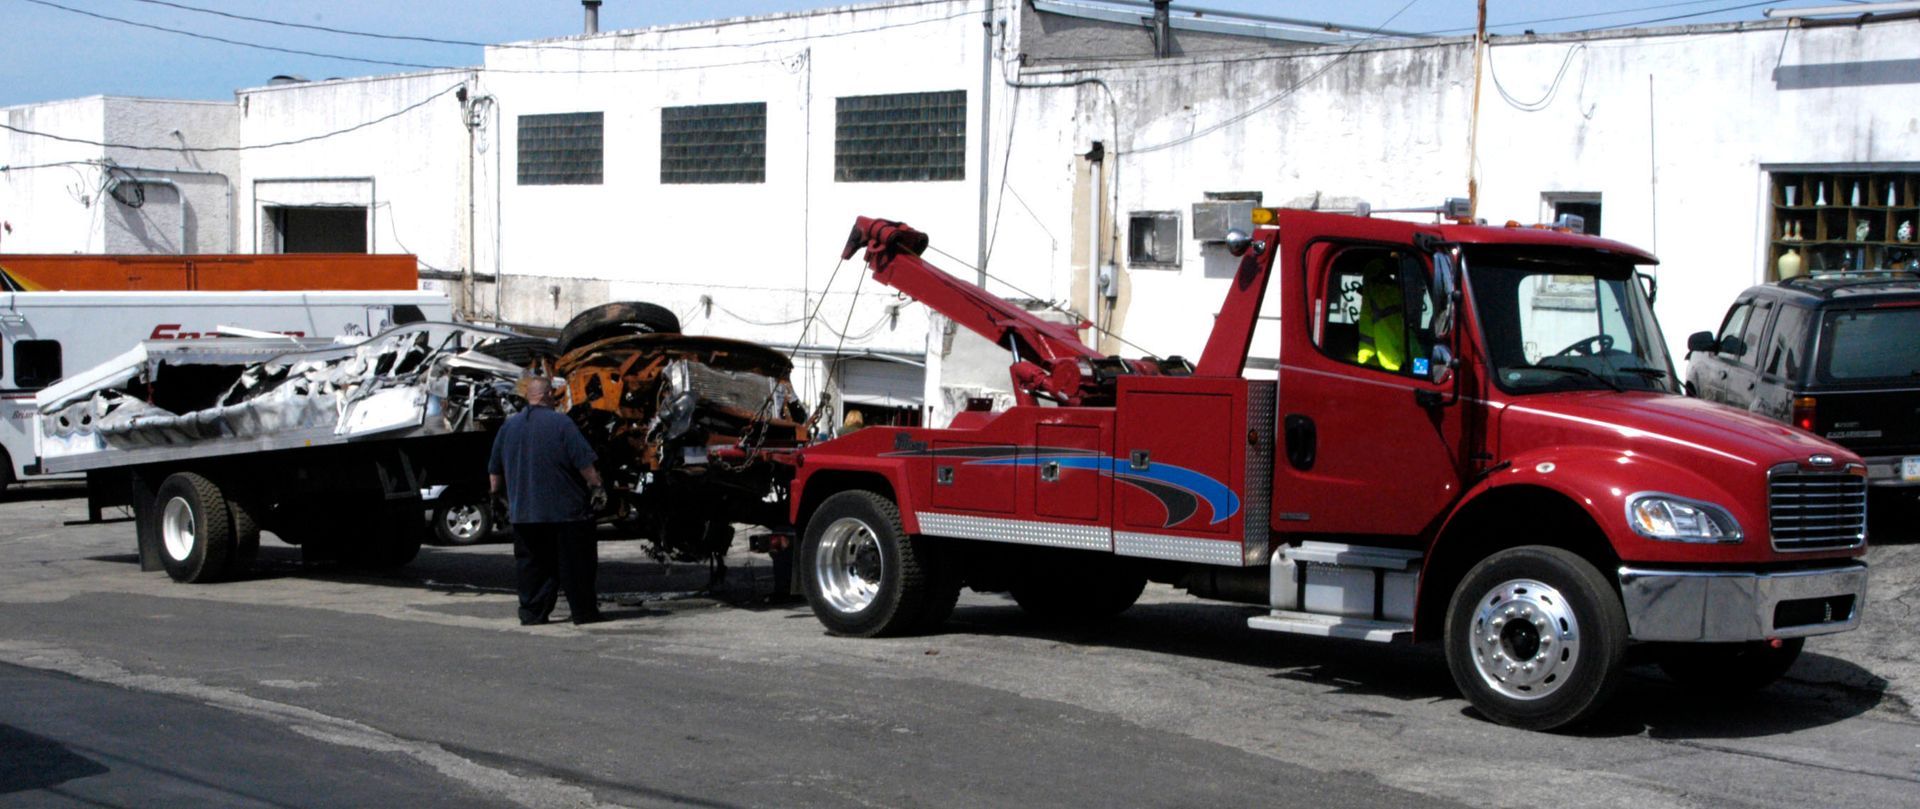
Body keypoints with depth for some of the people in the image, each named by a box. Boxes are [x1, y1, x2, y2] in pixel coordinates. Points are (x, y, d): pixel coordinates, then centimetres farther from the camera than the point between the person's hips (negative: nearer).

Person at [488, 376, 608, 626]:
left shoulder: (509, 426, 7)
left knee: (531, 563, 10)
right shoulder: (561, 423, -10)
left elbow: (494, 469, 16)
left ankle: (532, 613, 7)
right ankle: (584, 612, 6)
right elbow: (584, 462, -14)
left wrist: (497, 491, 30)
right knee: (575, 564, 3)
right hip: (565, 511, -5)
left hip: (523, 512, 5)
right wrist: (597, 487, -3)